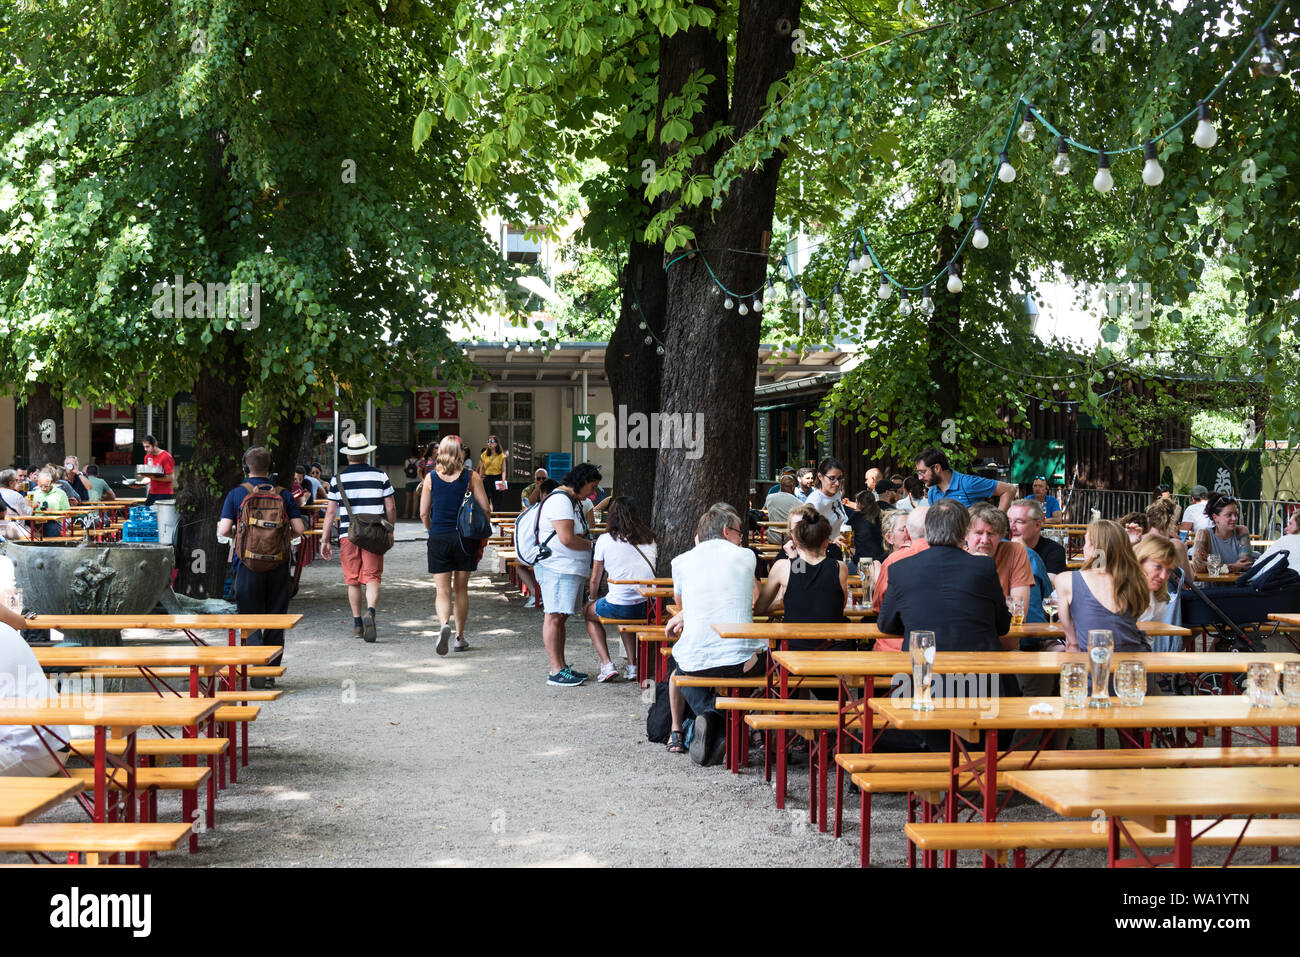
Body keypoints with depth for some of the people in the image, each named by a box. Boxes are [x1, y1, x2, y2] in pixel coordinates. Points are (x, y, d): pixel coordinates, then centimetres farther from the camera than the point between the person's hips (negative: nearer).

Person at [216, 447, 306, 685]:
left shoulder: (236, 494, -1)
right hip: (279, 565, 2)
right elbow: (298, 529, -2)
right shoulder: (284, 494, 3)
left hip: (248, 564, -1)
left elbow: (224, 530, -9)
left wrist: (237, 534, 13)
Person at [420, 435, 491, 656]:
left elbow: (423, 513, 3)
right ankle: (460, 637, 19)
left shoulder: (431, 478, 1)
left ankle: (444, 624, -26)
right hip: (465, 537, 0)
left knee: (443, 590, 2)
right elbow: (485, 509, -4)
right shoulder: (471, 476, -2)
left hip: (439, 538, 0)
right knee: (461, 589, 13)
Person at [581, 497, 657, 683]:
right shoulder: (650, 539, 9)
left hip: (619, 607, -4)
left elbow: (595, 580, 6)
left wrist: (593, 597, 27)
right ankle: (631, 666, 27)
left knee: (588, 612, 27)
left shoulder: (605, 540, -2)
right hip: (649, 607, 4)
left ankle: (607, 664, 13)